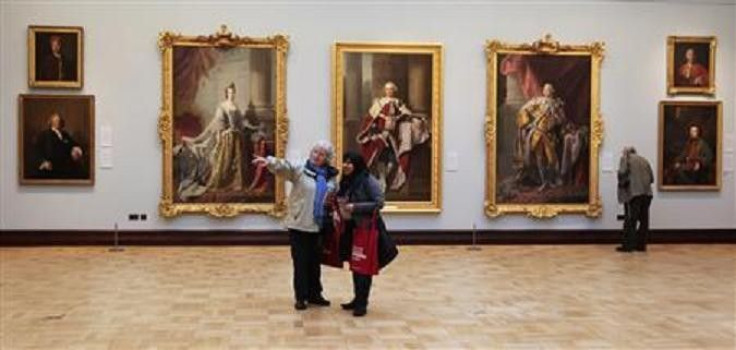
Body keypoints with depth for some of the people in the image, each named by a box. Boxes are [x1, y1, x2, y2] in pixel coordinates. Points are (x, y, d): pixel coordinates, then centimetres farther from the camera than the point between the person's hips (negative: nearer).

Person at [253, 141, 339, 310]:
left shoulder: (331, 176, 6)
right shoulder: (300, 170, -7)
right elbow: (284, 166, -26)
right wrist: (269, 162, -45)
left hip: (319, 227, 4)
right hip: (299, 225, -4)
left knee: (315, 262, 13)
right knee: (300, 262, 2)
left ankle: (314, 294, 27)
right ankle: (301, 297, 14)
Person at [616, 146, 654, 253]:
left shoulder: (625, 158, 5)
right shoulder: (644, 160, 21)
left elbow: (622, 173, -11)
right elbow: (651, 178, 17)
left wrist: (622, 184, 5)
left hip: (633, 193, -5)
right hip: (647, 193, 5)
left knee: (630, 220, -5)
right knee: (644, 220, 9)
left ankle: (628, 245, -5)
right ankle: (641, 245, 11)